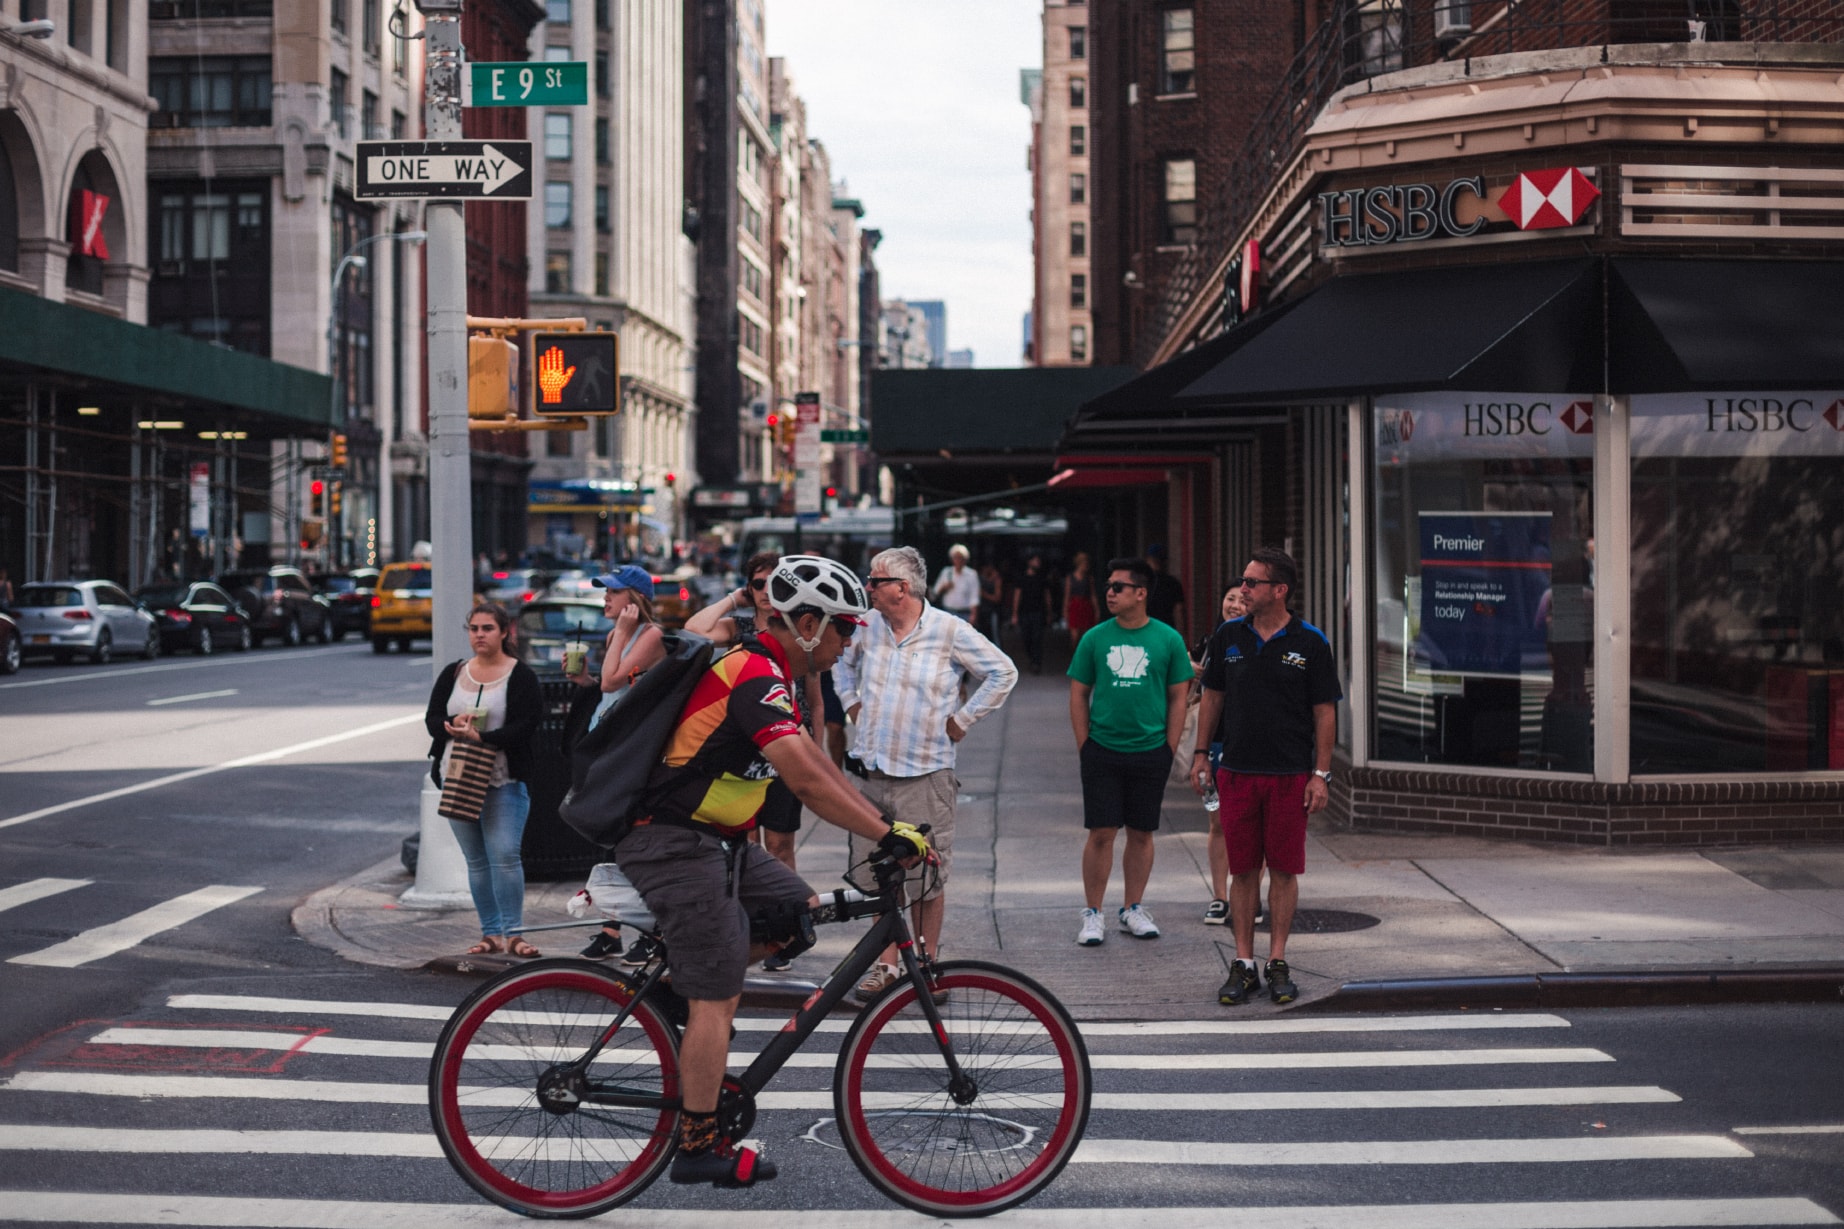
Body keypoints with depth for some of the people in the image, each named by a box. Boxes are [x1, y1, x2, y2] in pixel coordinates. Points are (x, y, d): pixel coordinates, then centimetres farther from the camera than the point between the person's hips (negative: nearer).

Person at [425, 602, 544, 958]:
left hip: (503, 782, -5)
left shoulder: (521, 676, -2)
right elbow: (432, 719, 10)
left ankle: (512, 933, -6)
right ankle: (490, 933, 14)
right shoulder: (453, 673, 13)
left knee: (505, 857, -12)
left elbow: (525, 726, -12)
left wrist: (481, 737, -23)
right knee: (476, 860, 8)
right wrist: (453, 726, -12)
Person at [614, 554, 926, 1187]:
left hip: (717, 838, 10)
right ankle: (698, 1146, 5)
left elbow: (814, 758, 16)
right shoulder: (756, 678, -22)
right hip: (677, 845, -10)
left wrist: (884, 821, 10)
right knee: (717, 994, -5)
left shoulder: (770, 672, 11)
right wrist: (888, 837, -29)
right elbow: (806, 781, -32)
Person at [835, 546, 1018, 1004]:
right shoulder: (868, 625, 7)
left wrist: (961, 720, -3)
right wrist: (852, 703, 16)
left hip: (924, 774, -4)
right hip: (871, 772, 4)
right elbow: (842, 661, 28)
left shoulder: (950, 631, -7)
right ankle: (886, 965, 15)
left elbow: (1003, 673, -2)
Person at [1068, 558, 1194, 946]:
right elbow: (1078, 694, 6)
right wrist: (1085, 747, 0)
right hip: (1102, 752, -1)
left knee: (1141, 834, 8)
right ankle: (1092, 914, 8)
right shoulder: (1094, 638, 2)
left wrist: (1169, 750, 1)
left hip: (1151, 752, 1)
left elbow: (1178, 697, 6)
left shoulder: (1168, 639, 1)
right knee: (1101, 833, -2)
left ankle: (1133, 909, 22)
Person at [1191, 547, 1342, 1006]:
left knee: (1284, 870, 4)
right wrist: (1201, 753, 9)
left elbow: (1324, 711, -1)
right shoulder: (1229, 636, 5)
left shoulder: (1310, 642, -3)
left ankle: (1278, 963, 13)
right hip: (1237, 772, 2)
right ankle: (1243, 964, 11)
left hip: (1291, 775, -2)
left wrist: (1321, 774, -5)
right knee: (1242, 870, 5)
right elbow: (1212, 696, 14)